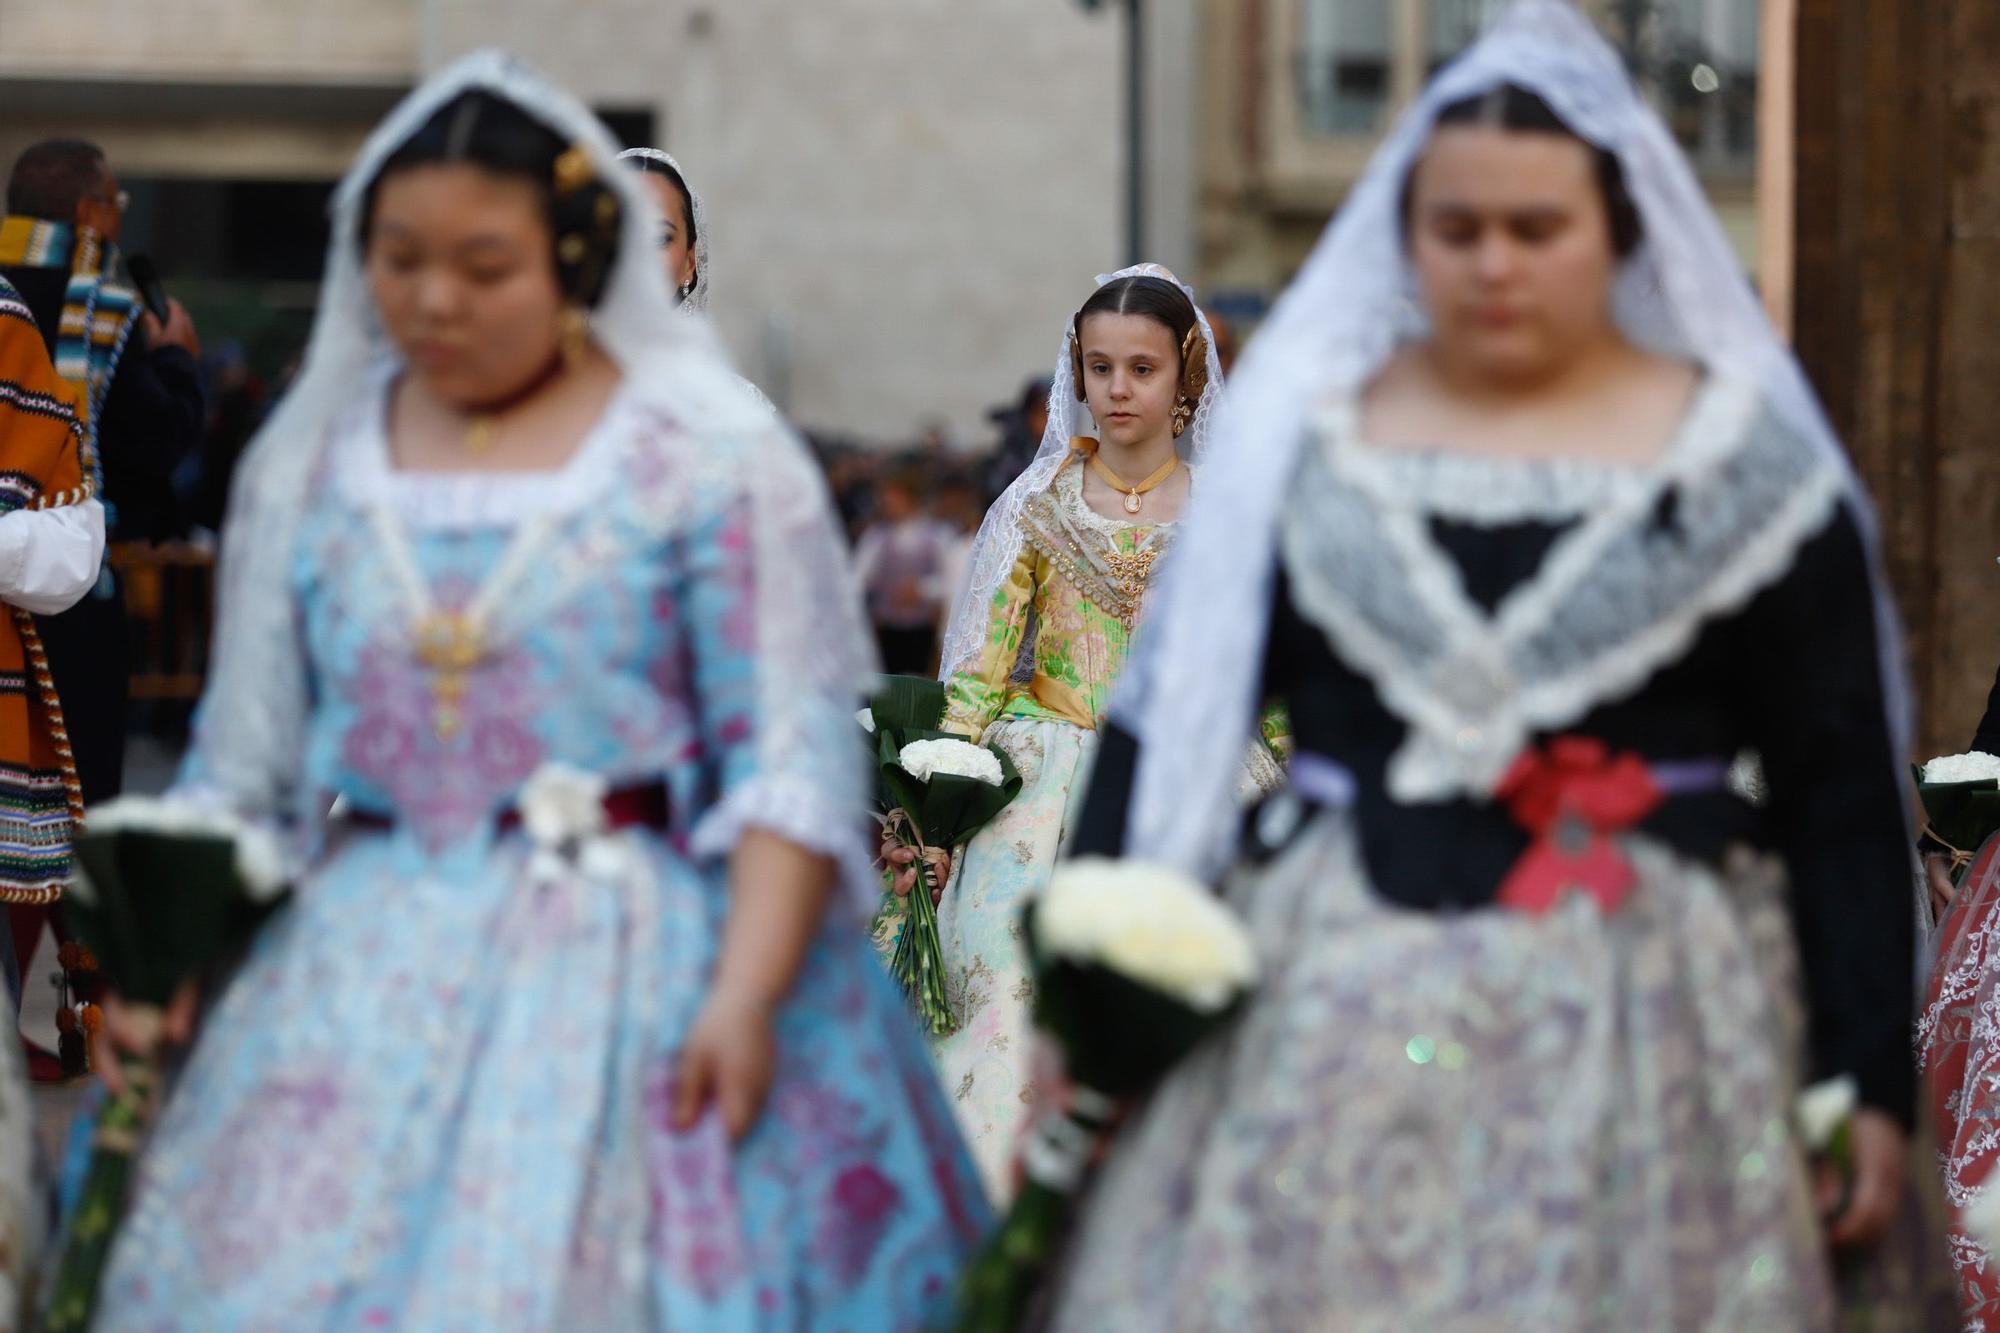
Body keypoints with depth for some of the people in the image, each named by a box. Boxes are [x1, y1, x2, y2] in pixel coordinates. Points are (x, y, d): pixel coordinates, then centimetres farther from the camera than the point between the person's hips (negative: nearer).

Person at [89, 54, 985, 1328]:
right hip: (356, 982, 4)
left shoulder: (714, 459, -2)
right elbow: (242, 770, 14)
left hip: (635, 973, -4)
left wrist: (745, 995, -17)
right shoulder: (305, 465, 11)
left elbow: (794, 766, -7)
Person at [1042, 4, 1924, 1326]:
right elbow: (1165, 729, 6)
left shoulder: (1745, 459, 3)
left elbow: (1844, 794, 3)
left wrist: (1869, 1083, -1)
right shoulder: (1298, 437, 8)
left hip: (1639, 1016, -1)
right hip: (1327, 1009, 1)